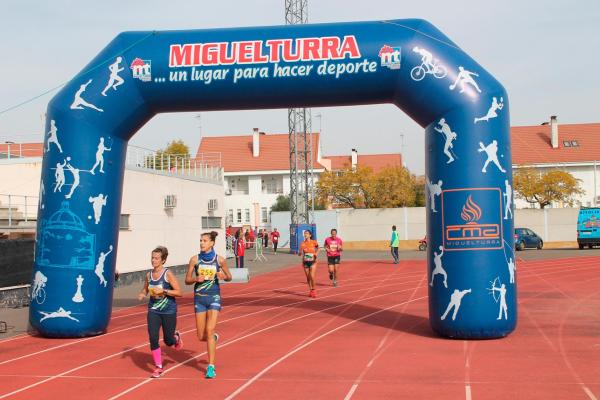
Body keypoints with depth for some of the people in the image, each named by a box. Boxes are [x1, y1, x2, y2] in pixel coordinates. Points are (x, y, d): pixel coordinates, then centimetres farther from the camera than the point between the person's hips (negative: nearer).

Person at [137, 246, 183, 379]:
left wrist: (163, 291, -24)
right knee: (153, 338, -10)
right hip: (153, 310, 3)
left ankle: (176, 337, 46)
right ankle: (158, 367, 6)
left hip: (169, 311, -3)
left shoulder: (168, 274, -12)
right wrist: (142, 295, -4)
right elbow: (145, 289, 18)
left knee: (168, 341, 7)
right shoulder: (149, 275, 1)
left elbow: (179, 292, -14)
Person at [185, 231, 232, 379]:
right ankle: (214, 337, 42)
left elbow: (229, 277, 9)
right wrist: (196, 279, -18)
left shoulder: (220, 260, -4)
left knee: (209, 331, -14)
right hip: (199, 298, 2)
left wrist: (223, 276, -14)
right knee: (201, 336, 5)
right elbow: (187, 280, 3)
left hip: (214, 297, -2)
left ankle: (211, 367, -7)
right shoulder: (195, 259, -3)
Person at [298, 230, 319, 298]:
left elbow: (317, 248, 13)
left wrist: (316, 253, -5)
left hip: (313, 262, -3)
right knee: (308, 277, 9)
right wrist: (301, 249, -21)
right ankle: (310, 290, 25)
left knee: (312, 277, -14)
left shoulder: (314, 242, -7)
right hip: (305, 262, 3)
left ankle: (313, 290, 6)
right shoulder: (302, 244, -2)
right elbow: (299, 254, -3)